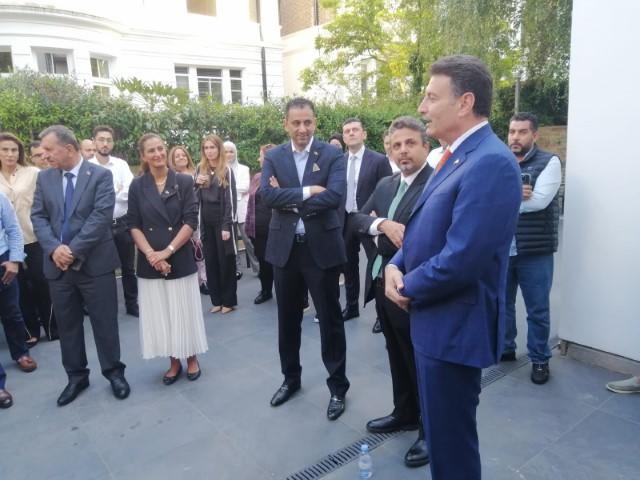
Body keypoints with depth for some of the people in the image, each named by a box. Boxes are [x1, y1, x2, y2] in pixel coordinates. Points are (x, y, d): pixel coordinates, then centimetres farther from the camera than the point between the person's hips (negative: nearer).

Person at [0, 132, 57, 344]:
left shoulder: (33, 173, -2)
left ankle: (51, 328, 18)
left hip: (34, 238, -2)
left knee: (42, 283, 3)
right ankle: (30, 331, 22)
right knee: (20, 288, 9)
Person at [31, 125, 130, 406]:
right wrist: (54, 248, -13)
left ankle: (114, 372, 23)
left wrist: (74, 250, -17)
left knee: (105, 322, 5)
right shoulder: (44, 178, 9)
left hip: (95, 263, -4)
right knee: (67, 325, 13)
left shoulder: (100, 175, -5)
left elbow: (101, 216, -14)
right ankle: (76, 376, 29)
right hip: (57, 264, 4)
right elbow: (38, 217, 4)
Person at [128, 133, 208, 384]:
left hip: (181, 259, -2)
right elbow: (133, 225, 1)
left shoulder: (184, 181, -1)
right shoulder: (137, 186, 4)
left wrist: (168, 251, -14)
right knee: (160, 313, 8)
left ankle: (191, 359, 24)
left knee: (184, 310, 6)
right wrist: (151, 254, -13)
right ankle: (174, 362, 24)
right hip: (150, 262, 2)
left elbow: (191, 221, -6)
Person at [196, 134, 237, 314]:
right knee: (210, 261, 8)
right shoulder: (200, 169, 9)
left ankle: (228, 300, 12)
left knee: (225, 260, 2)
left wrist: (227, 226, -17)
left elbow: (230, 199, -11)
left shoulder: (227, 170, -5)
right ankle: (216, 300, 18)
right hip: (206, 221, 5)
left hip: (221, 220, -5)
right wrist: (196, 183, -6)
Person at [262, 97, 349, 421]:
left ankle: (337, 386, 24)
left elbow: (334, 196, -18)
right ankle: (291, 378, 36)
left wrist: (288, 198, -14)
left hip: (322, 247, -3)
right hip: (285, 248, 3)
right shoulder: (273, 157, 5)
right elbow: (268, 195, -11)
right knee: (288, 319, 16)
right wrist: (307, 191, -18)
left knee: (330, 319, 6)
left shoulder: (332, 155, -3)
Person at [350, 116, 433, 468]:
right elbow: (357, 219, 2)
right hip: (383, 283, 8)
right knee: (397, 356, 22)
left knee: (422, 361, 9)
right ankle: (405, 413, 41)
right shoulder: (385, 185, 10)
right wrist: (383, 224, -16)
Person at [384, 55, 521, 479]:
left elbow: (461, 259, -28)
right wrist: (396, 265, -3)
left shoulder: (491, 163, -22)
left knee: (450, 439, 9)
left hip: (455, 325, -10)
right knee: (439, 428, 26)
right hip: (435, 317, 10)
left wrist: (408, 289, -11)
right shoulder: (458, 156, 11)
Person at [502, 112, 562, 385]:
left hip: (535, 252, -4)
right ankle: (505, 348, 34)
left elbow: (539, 200, -19)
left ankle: (540, 359, 23)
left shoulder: (549, 162, -5)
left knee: (537, 310, 7)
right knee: (501, 304, 16)